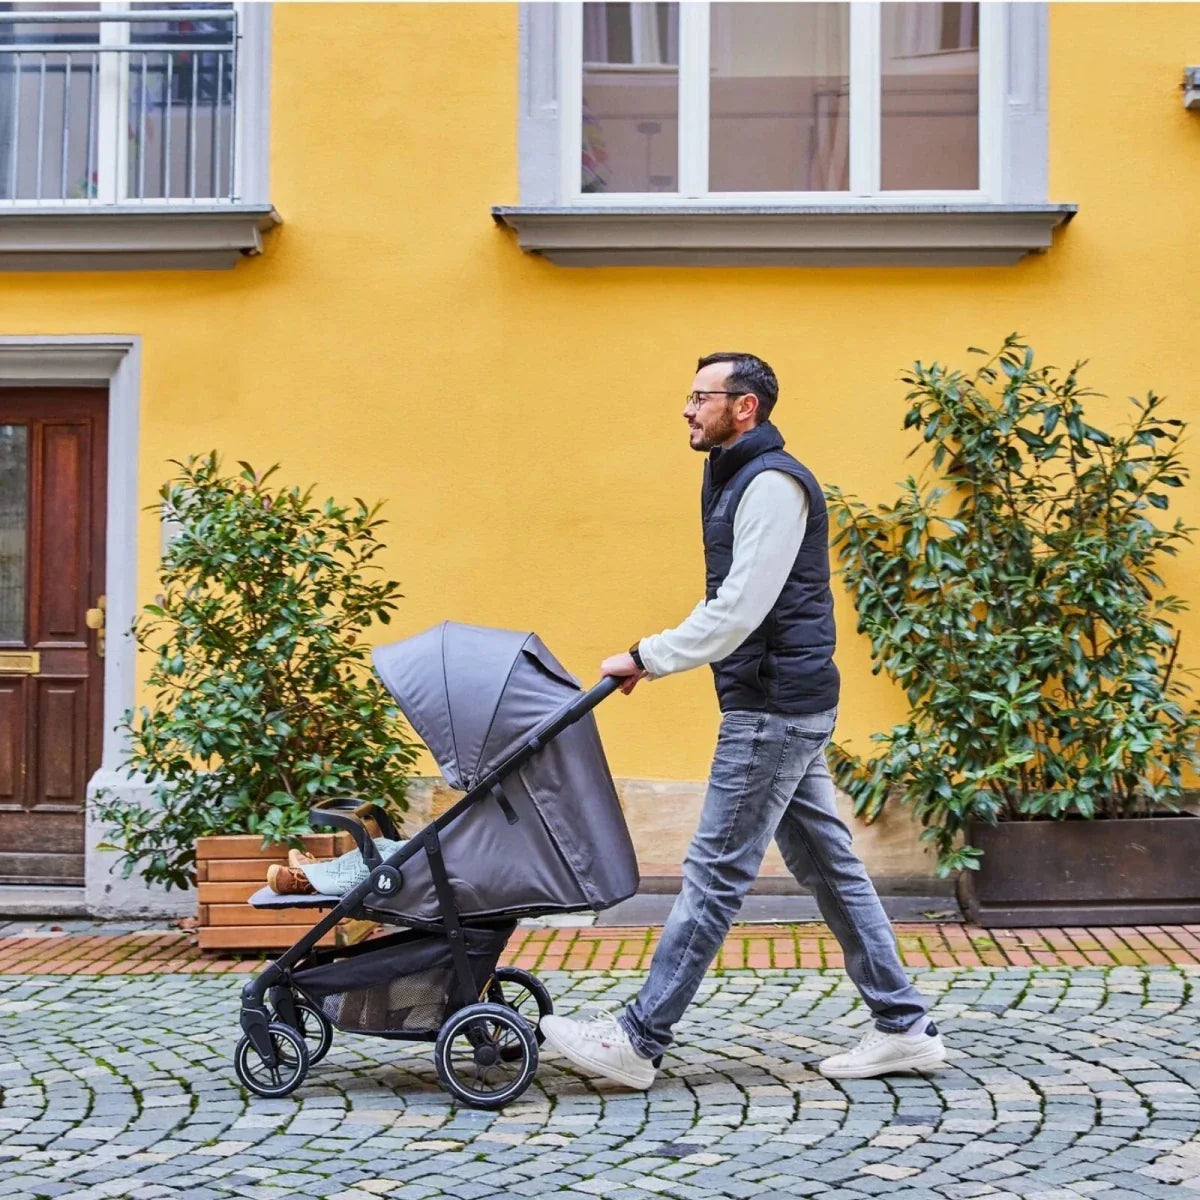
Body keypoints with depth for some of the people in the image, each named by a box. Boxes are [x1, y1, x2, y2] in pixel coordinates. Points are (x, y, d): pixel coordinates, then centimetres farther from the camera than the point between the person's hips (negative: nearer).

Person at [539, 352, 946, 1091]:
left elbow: (741, 608, -22)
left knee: (717, 872, -6)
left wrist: (648, 657, -16)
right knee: (828, 866, 12)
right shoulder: (740, 480, 18)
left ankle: (638, 1041, -1)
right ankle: (904, 1027, 18)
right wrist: (657, 656, 13)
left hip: (775, 710, -11)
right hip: (788, 705, 11)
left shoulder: (773, 482, -14)